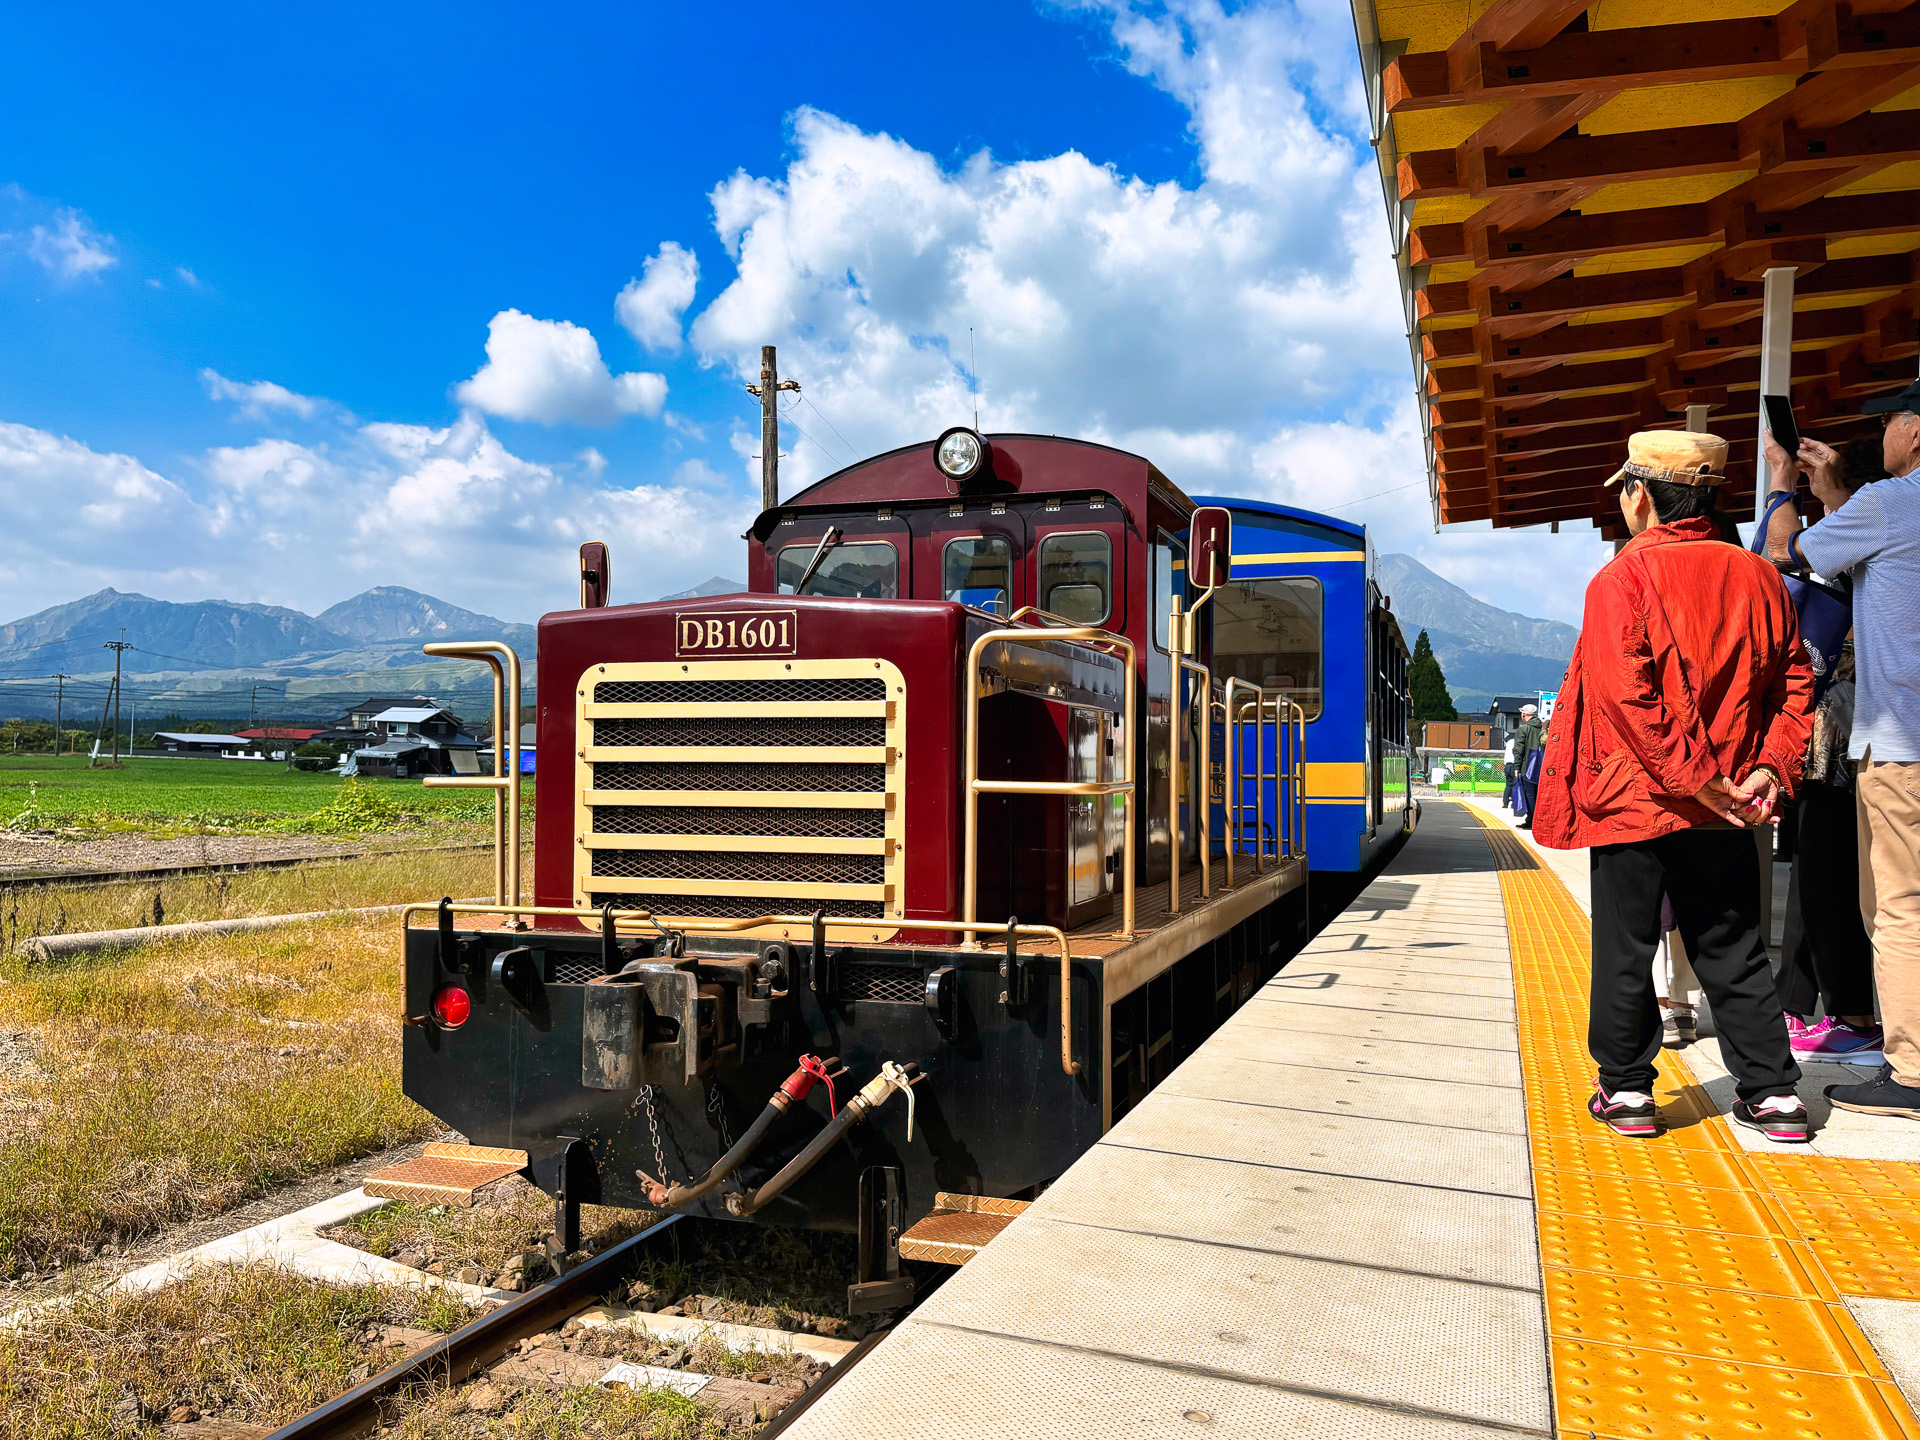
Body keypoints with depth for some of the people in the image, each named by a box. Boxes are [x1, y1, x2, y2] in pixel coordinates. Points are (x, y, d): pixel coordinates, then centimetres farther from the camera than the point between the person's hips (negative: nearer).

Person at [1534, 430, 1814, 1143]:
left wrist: (1696, 779, -16)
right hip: (1725, 812, 5)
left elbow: (1627, 694, -20)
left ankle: (1625, 1090, 15)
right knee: (1733, 950, 15)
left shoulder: (1624, 577, -12)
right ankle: (1772, 1092, 19)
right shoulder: (1759, 577, 6)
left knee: (1624, 951, 7)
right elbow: (1794, 684, 5)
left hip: (1635, 799, -5)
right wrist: (1770, 768, -1)